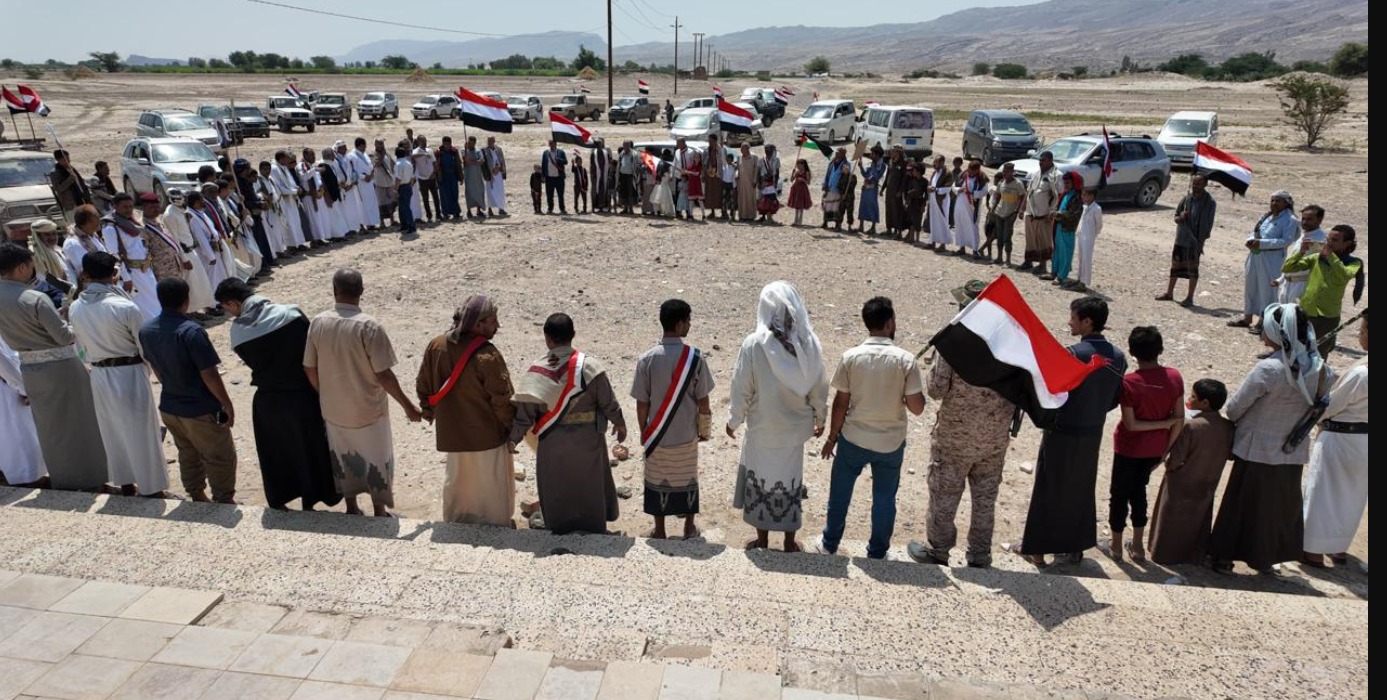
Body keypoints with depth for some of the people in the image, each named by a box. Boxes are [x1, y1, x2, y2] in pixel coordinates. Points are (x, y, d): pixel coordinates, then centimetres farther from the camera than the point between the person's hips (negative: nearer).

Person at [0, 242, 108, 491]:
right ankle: (89, 479, 16)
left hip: (29, 368, 6)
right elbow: (64, 336, -18)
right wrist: (74, 326, 0)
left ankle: (63, 480, 29)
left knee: (50, 427, 18)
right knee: (78, 422, 7)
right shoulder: (36, 299, -22)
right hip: (60, 366, -6)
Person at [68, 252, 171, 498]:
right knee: (141, 432, 6)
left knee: (112, 431, 20)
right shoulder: (125, 307, -21)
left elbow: (83, 345, 9)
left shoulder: (75, 308, -3)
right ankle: (151, 488, 16)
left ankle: (125, 483, 33)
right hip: (129, 374, -6)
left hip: (99, 374, 6)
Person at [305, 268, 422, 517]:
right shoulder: (369, 327, -23)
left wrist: (326, 395, 17)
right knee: (376, 460, 14)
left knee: (343, 458, 22)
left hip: (333, 409, 4)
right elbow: (383, 374, -20)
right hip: (368, 410, -4)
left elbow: (309, 368, 0)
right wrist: (408, 406, -10)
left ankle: (352, 508, 37)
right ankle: (380, 512, 27)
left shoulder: (318, 323, -9)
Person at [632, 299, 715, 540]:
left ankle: (659, 531, 27)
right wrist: (705, 429, 7)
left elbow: (642, 403, -8)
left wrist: (644, 432, 7)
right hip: (686, 434, 0)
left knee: (658, 482, 16)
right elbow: (703, 401, -9)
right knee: (687, 479, 18)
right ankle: (689, 527, 31)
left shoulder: (647, 359, -14)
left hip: (657, 436, 0)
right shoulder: (695, 357, -15)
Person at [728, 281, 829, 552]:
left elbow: (742, 388, -12)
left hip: (762, 428, -2)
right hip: (794, 428, 2)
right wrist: (820, 418, 14)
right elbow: (819, 388, -2)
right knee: (790, 480, 16)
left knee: (761, 479, 15)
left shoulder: (754, 344, -19)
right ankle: (790, 543, 28)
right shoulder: (809, 343, -11)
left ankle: (762, 540, 28)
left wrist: (734, 420, 4)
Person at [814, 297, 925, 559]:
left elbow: (841, 403, -8)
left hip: (853, 439, 0)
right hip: (891, 442, 0)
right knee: (884, 498, 17)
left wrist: (832, 437, 5)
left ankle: (829, 543, 33)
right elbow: (917, 408, -12)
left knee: (840, 493, 18)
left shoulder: (851, 357, -12)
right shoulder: (906, 360, -14)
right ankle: (877, 552, 30)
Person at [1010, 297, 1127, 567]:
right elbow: (1115, 399, 7)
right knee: (1081, 490, 19)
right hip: (1093, 434, 6)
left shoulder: (1074, 353, -20)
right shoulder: (1118, 357, 0)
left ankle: (1036, 549, 15)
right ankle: (1075, 548, 29)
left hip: (1063, 433, -6)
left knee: (1048, 491, 6)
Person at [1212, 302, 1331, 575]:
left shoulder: (1268, 370, -25)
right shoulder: (1321, 370, -7)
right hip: (1294, 453, 5)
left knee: (1243, 502, 10)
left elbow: (1234, 407, -17)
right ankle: (1265, 558, 33)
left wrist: (1237, 422, 5)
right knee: (1282, 505, 20)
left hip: (1257, 451, -5)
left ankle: (1225, 556, 21)